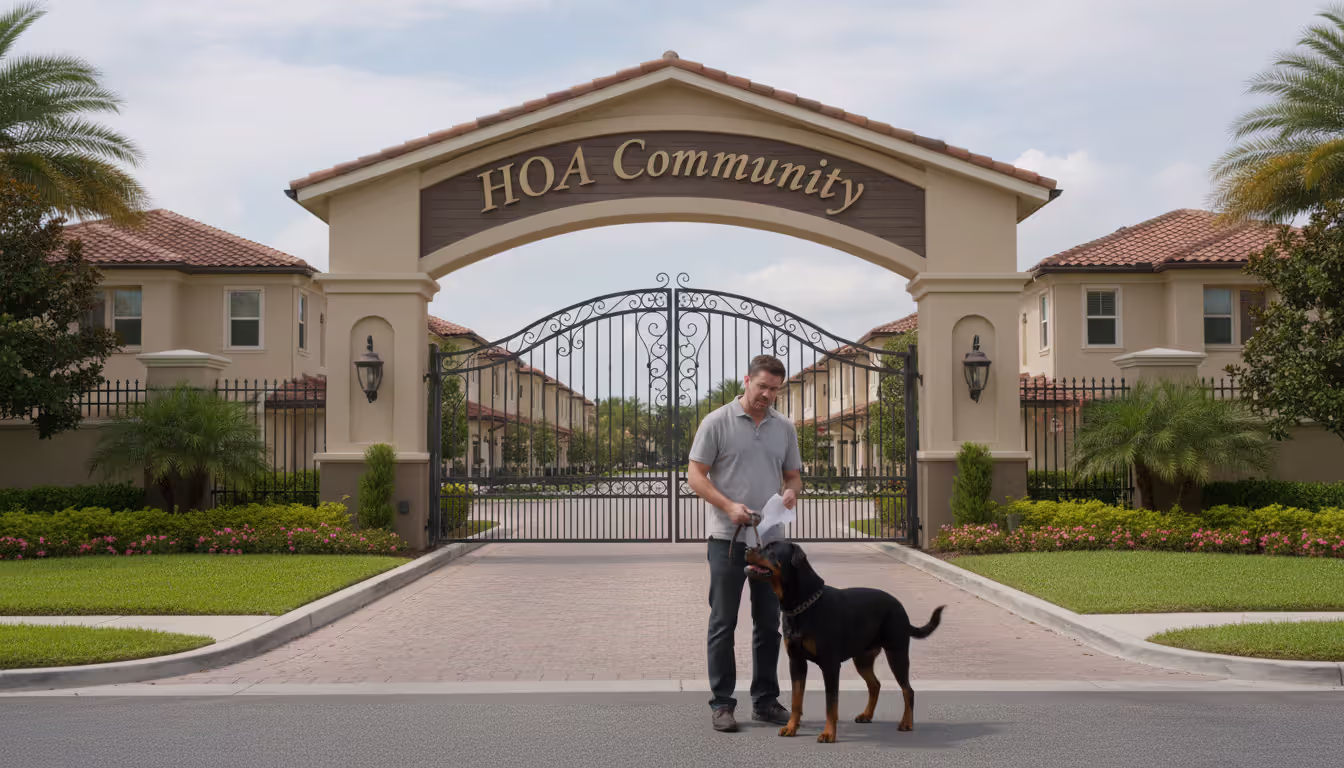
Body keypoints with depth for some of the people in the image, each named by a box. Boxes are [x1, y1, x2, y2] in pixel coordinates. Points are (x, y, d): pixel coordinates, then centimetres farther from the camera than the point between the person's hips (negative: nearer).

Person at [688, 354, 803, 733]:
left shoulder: (784, 427, 10)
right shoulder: (717, 423, -5)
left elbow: (793, 474, 16)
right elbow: (696, 475, -6)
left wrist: (791, 491, -8)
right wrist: (729, 506, -19)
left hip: (771, 538, 5)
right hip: (728, 537, -5)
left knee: (768, 623, 9)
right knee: (723, 622, 0)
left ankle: (765, 701, 18)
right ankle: (722, 703, 6)